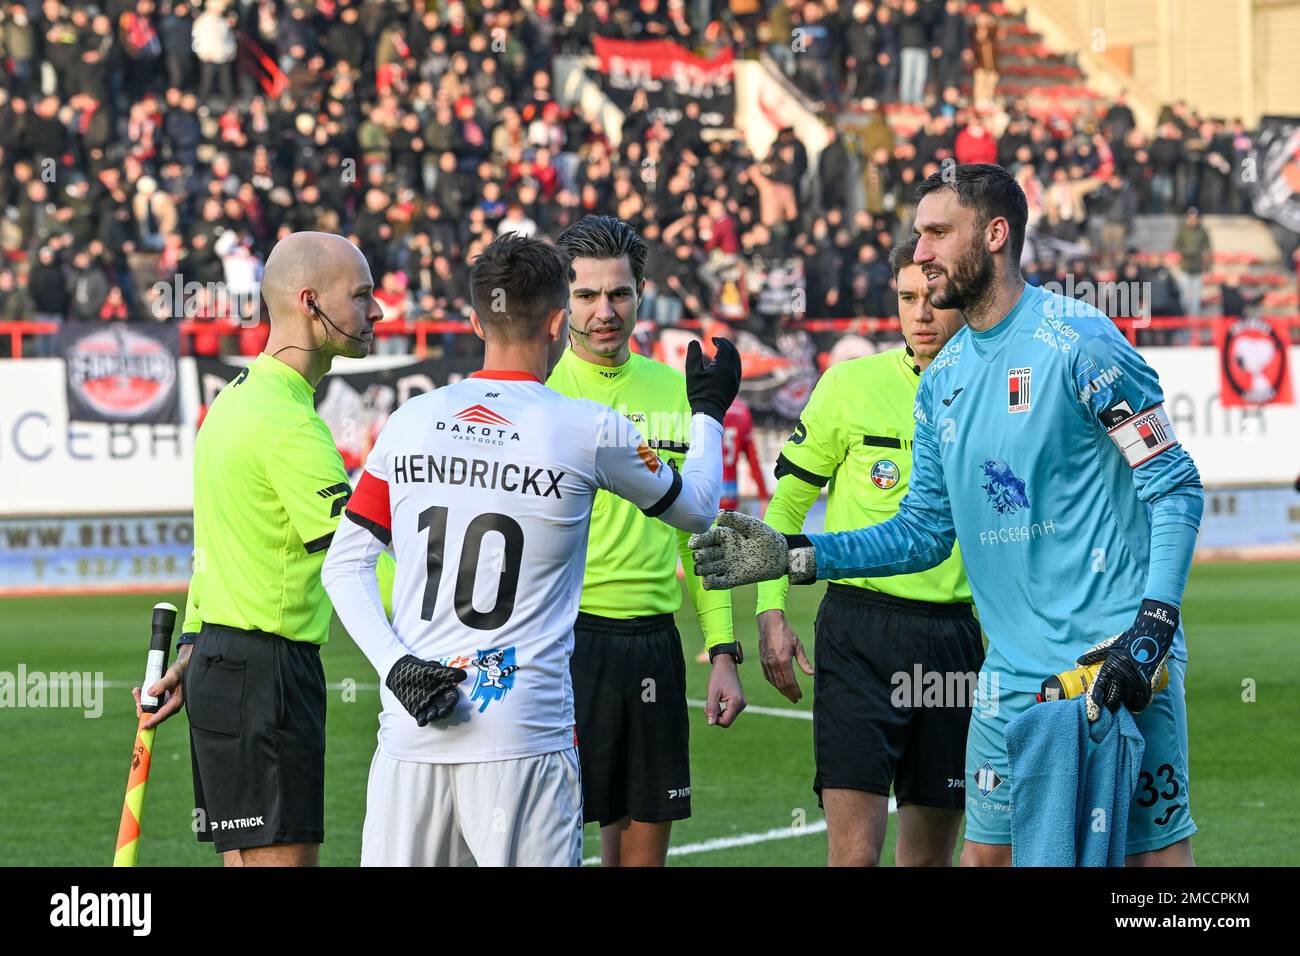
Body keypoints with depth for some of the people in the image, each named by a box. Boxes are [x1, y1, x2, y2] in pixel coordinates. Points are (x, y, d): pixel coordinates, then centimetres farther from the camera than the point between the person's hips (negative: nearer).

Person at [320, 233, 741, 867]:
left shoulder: (409, 422, 7)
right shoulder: (591, 431, -2)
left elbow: (344, 566, 7)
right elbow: (695, 509, 16)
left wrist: (396, 665, 0)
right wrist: (708, 413, 32)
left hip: (408, 733, 3)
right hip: (522, 739, -3)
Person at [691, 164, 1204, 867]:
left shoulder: (1077, 341, -9)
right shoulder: (942, 380, 12)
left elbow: (1175, 487, -10)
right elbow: (925, 531, 16)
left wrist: (1151, 629, -19)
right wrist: (794, 555, 6)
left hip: (1116, 659, -7)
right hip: (1013, 671, 7)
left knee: (1153, 851, -3)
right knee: (986, 850, 9)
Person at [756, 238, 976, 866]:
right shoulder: (851, 384, 0)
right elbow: (786, 502, 6)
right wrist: (771, 610, -3)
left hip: (957, 637, 3)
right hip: (859, 631, -3)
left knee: (929, 854, 8)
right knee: (854, 850, -12)